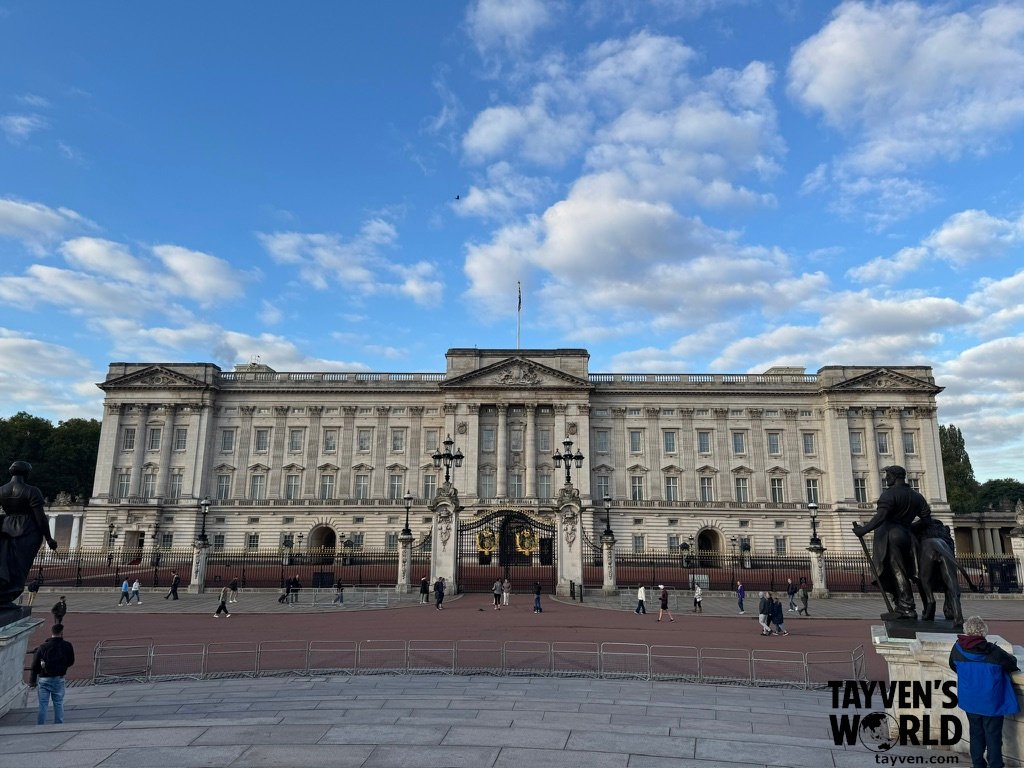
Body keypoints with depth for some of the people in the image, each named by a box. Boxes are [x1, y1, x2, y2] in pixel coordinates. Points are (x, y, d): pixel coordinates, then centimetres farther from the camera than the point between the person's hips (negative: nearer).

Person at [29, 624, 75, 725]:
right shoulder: (67, 646, -5)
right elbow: (71, 662, 5)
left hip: (43, 679, 0)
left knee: (43, 705, 8)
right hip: (59, 679, 0)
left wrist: (32, 682, 6)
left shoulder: (42, 647, -5)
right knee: (59, 704, 9)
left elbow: (34, 666, -2)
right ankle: (59, 725, 10)